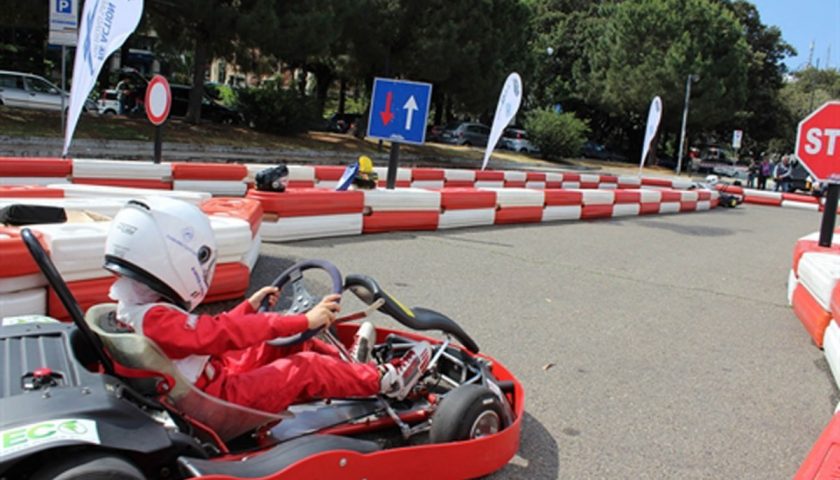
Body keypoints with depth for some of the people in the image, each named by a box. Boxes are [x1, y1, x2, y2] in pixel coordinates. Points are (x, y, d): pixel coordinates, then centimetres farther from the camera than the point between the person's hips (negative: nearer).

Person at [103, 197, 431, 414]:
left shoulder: (139, 308, 5)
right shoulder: (157, 319, -28)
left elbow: (213, 331, 14)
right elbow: (227, 333, -30)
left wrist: (250, 305, 20)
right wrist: (304, 321, -27)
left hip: (213, 374, 10)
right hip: (219, 401, -10)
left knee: (286, 341, 8)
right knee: (306, 367, -11)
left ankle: (349, 361, 17)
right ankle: (386, 380, 1)